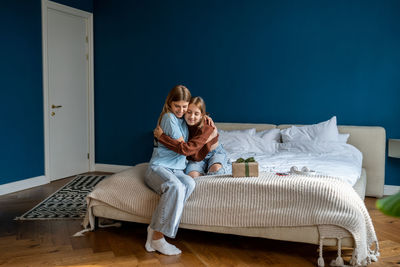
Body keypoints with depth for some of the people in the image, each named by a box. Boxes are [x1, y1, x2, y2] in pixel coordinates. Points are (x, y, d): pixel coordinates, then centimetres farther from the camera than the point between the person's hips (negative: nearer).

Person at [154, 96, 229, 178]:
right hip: (197, 157, 3)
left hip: (215, 153, -3)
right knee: (192, 175, -29)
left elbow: (187, 149, -41)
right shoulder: (184, 123, -15)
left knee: (216, 169, -37)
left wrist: (162, 136, -39)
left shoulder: (207, 128, -31)